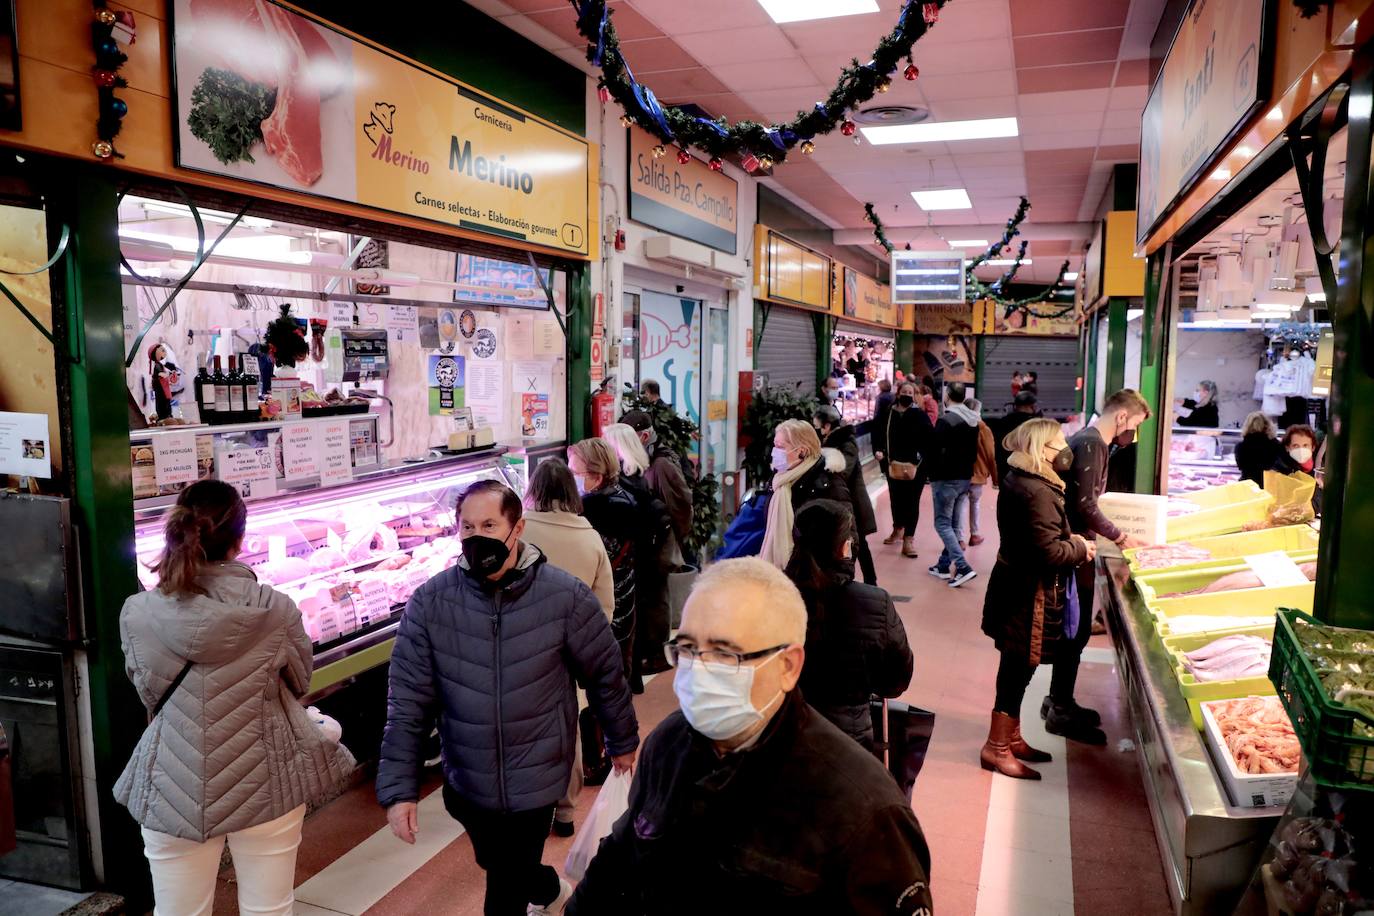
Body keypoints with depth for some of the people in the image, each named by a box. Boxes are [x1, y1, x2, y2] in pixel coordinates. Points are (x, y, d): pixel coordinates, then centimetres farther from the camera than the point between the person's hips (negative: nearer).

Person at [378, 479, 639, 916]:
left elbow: (606, 673, -2)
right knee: (496, 865, 27)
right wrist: (398, 788, -12)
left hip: (534, 780, -3)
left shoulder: (566, 596, -16)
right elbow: (408, 700, -9)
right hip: (466, 781, 3)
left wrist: (622, 741, 9)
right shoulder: (429, 602, -13)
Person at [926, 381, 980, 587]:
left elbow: (936, 452, -17)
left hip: (946, 479, -8)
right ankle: (945, 565, 20)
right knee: (953, 524, 14)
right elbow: (974, 452, 16)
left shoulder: (945, 421, -17)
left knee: (942, 523, -4)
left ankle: (962, 567, -15)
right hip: (965, 478, 8)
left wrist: (932, 475, -3)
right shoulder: (973, 421, 9)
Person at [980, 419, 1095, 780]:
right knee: (1018, 670, 2)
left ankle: (1011, 737, 33)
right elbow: (1049, 552, -26)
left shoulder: (1019, 480, 7)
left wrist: (1071, 539, 4)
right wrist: (1081, 550, -9)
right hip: (1029, 595, -10)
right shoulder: (1036, 491, -25)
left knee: (1017, 669, 19)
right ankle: (997, 748, 14)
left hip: (1019, 588, 10)